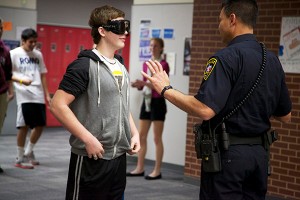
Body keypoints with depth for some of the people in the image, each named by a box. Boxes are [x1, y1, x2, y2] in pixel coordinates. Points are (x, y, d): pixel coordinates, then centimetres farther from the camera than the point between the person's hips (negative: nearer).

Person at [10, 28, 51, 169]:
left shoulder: (38, 55, 14)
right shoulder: (14, 54, -2)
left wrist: (47, 94, 14)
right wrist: (21, 80, -21)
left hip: (39, 95, 6)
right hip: (24, 95, -6)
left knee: (40, 125, 8)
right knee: (24, 126, -4)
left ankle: (28, 153, 27)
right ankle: (20, 159, 7)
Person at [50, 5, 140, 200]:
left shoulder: (120, 66, 13)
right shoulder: (85, 65, -12)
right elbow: (58, 105, -18)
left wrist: (134, 132, 10)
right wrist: (89, 139, -20)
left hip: (119, 157, 8)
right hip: (92, 158, -8)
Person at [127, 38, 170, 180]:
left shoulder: (163, 65, -9)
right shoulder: (146, 64, 12)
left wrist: (145, 83, -28)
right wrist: (138, 85, -5)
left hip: (158, 103, -7)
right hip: (146, 102, 7)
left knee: (157, 139, -2)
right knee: (141, 136, 8)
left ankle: (157, 171, 4)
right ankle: (140, 168, 15)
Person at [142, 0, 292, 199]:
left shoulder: (227, 57, -15)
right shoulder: (272, 60, 7)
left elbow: (205, 110, -26)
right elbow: (285, 116, 14)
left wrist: (166, 89, -15)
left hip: (228, 152, -7)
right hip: (259, 152, 7)